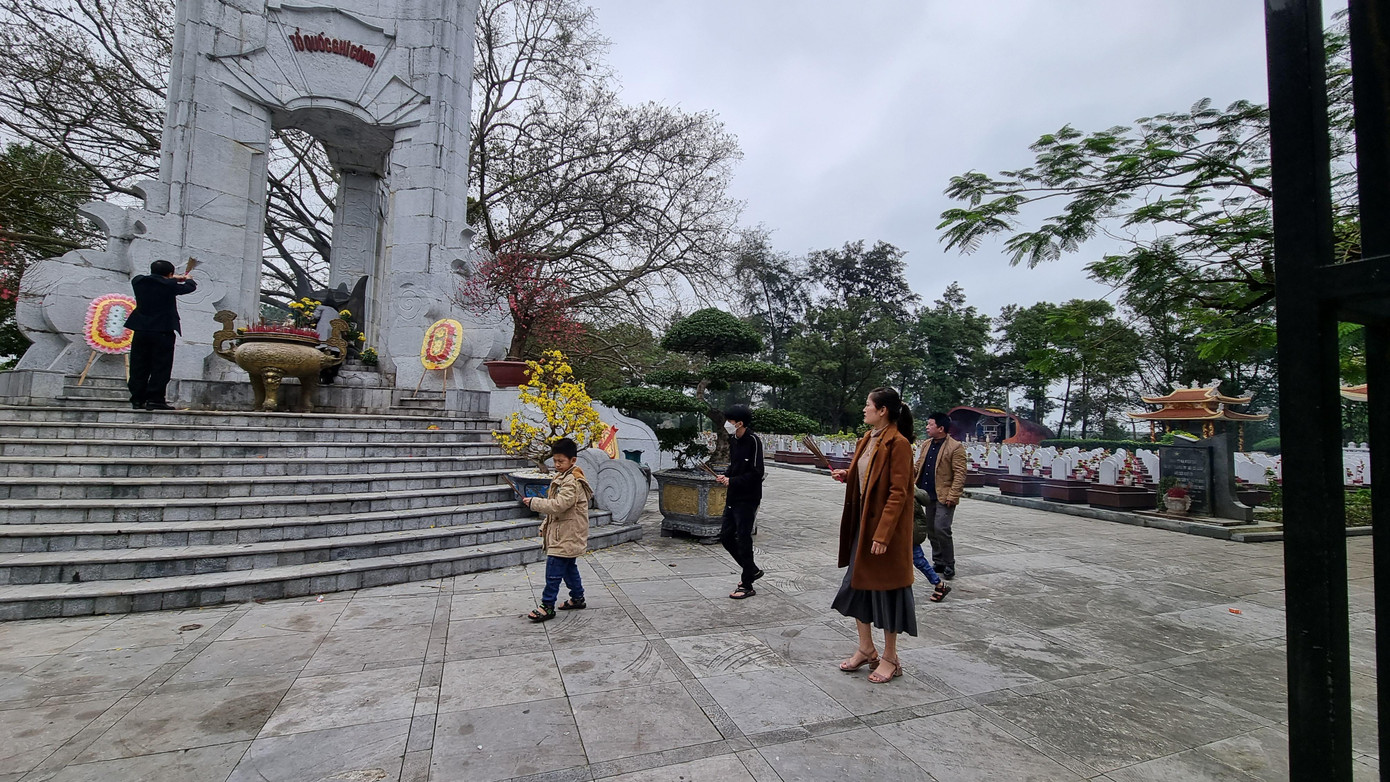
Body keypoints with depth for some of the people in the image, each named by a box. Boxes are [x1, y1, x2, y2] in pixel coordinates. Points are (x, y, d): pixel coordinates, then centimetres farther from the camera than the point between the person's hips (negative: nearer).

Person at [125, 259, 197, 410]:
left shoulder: (138, 281, 5)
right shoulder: (169, 285, -9)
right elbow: (190, 287, 6)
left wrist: (174, 279, 35)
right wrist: (187, 279, 29)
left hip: (140, 330, 5)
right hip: (163, 331, -5)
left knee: (139, 367, 11)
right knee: (160, 367, -1)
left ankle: (137, 399, 14)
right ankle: (155, 399, -4)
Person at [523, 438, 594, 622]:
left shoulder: (572, 482, -20)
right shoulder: (564, 477, 13)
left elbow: (559, 505, -28)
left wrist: (534, 502, -22)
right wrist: (545, 525, 19)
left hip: (566, 536, -10)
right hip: (564, 534, 10)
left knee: (554, 571, -6)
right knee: (569, 568, 19)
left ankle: (547, 606, 2)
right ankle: (578, 598, 31)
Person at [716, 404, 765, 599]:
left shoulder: (753, 441, -17)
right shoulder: (734, 440, 8)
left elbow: (756, 473, -19)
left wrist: (732, 481, -18)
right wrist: (725, 475, 0)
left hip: (747, 500, -9)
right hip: (733, 498, 9)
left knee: (743, 540, -1)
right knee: (726, 536, 13)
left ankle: (747, 586, 13)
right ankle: (752, 570, 30)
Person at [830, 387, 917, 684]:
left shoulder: (898, 443, -17)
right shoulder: (867, 440, 10)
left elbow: (898, 492, -20)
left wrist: (883, 534, -22)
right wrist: (847, 476, 1)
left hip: (886, 527, -9)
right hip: (862, 524, 9)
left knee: (885, 589, 5)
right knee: (857, 584, 14)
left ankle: (890, 658, 23)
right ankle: (866, 649, 30)